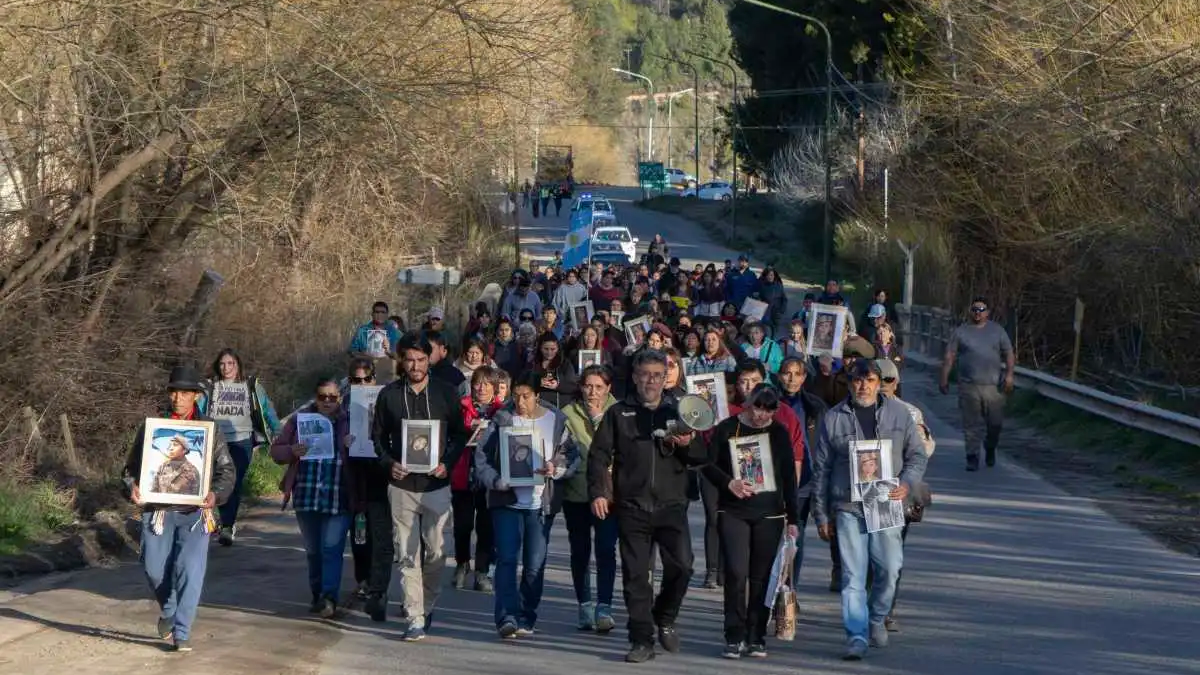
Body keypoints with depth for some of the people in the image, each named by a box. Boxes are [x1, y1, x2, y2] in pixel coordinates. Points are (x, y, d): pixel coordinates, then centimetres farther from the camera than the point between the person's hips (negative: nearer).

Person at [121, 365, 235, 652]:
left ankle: (181, 633, -1)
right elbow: (132, 465, 9)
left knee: (190, 571, -10)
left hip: (194, 513, -1)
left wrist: (215, 494, -17)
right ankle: (168, 611, 33)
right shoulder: (151, 426, 5)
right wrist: (132, 487, -12)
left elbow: (227, 471, 3)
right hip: (157, 510, 1)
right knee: (155, 569, 2)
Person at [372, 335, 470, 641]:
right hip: (402, 485, 0)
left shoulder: (446, 393, 3)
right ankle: (415, 619, -2)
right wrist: (389, 463, -8)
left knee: (435, 552, 0)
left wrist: (447, 463, -8)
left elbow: (460, 435, 8)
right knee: (407, 555, -3)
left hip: (436, 484, 0)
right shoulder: (388, 395, 4)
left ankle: (427, 607, 22)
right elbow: (378, 436, 10)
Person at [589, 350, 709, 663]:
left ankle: (665, 619, 13)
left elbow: (703, 457, 12)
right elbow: (599, 454, 7)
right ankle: (642, 640, 6)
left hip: (671, 505, 0)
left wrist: (687, 445, -10)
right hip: (631, 507, 0)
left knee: (681, 566, -12)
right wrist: (597, 492, -6)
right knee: (635, 575, -1)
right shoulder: (618, 413, 11)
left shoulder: (677, 412, 14)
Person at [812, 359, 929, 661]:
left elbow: (917, 455, 13)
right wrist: (821, 514, 5)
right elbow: (821, 469, 8)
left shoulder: (898, 413, 7)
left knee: (889, 567, 0)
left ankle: (877, 618, 26)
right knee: (852, 574, -5)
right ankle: (857, 636, -3)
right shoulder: (834, 418, 4)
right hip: (847, 507, -1)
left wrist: (906, 483, -7)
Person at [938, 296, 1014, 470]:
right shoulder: (961, 332, 8)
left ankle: (990, 449, 28)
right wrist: (944, 378, 2)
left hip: (992, 385, 1)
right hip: (968, 386, -1)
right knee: (971, 424, -2)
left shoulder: (997, 331, 11)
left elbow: (1009, 354, 10)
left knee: (995, 422, 1)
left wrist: (1009, 374, -3)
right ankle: (972, 457, 3)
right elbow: (950, 356, 8)